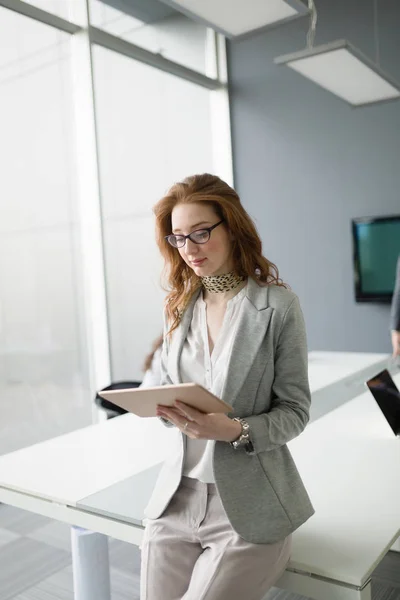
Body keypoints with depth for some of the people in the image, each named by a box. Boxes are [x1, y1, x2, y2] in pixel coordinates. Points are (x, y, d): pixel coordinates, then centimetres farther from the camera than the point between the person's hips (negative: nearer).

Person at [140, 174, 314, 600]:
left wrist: (234, 430, -24)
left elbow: (295, 411, -7)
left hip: (248, 508, -4)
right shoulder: (178, 305, 6)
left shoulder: (278, 305, -10)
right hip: (177, 497, 5)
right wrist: (162, 406, -10)